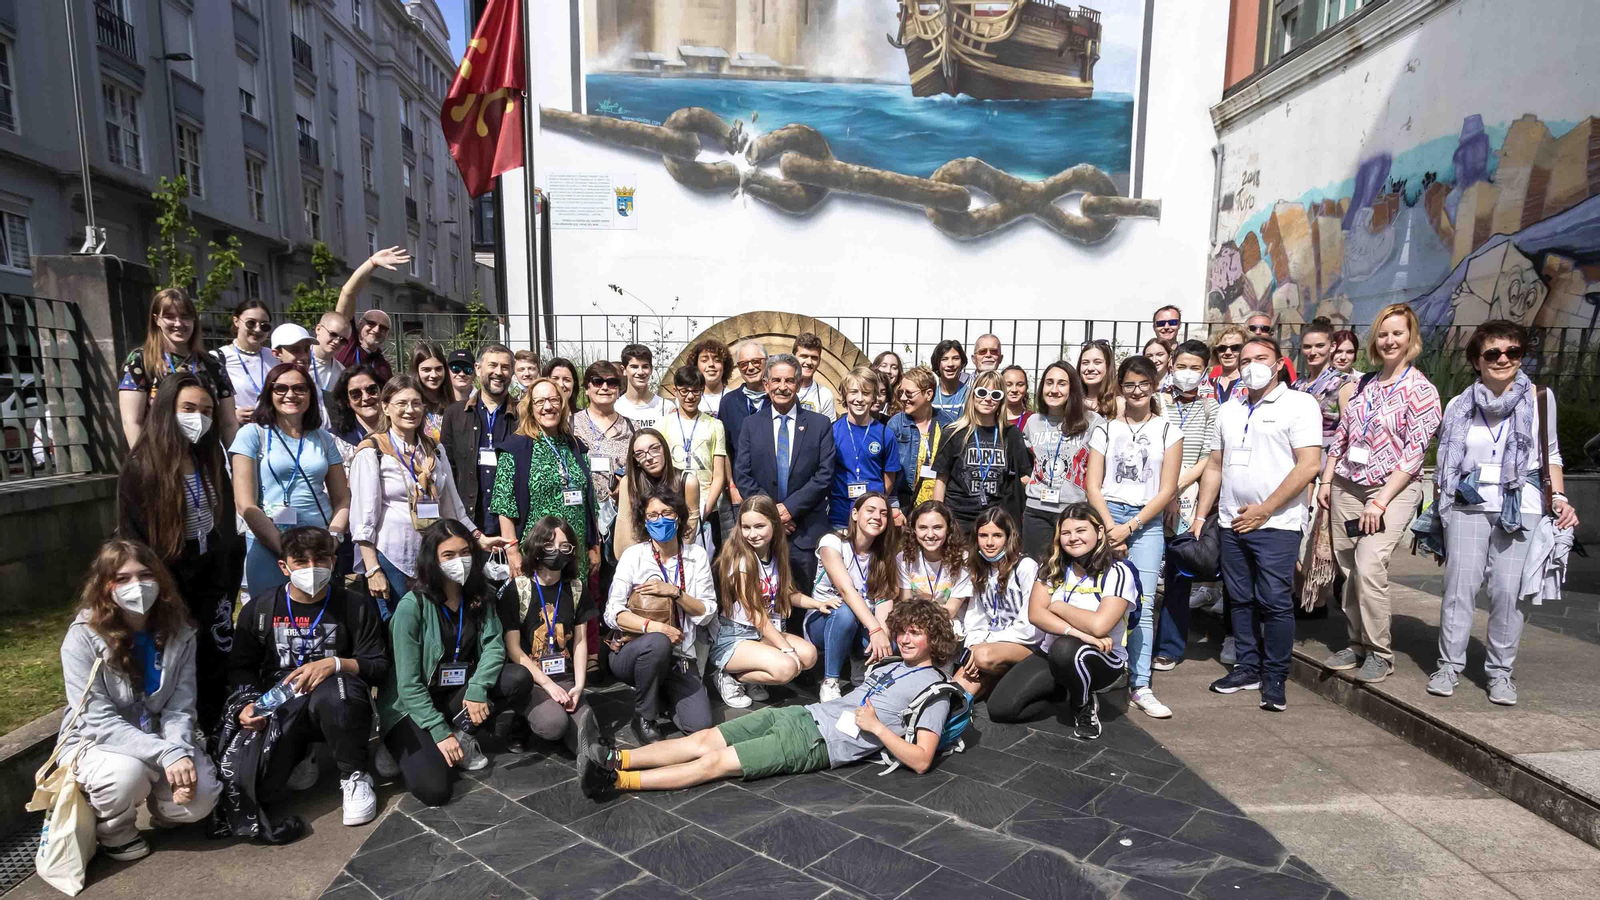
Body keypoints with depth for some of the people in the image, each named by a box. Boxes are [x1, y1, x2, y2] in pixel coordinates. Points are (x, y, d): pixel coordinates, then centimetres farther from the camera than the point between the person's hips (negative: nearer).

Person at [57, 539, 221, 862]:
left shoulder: (178, 631, -7)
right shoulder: (83, 636, -18)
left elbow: (180, 708, -8)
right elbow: (98, 721, -23)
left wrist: (181, 752, -28)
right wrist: (166, 754, -32)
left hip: (157, 738, 3)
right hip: (94, 744, -3)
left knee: (200, 797, -20)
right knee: (128, 773, -36)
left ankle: (152, 802, 16)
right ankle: (111, 829, 0)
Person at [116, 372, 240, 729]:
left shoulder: (213, 462, 5)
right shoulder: (141, 469, -10)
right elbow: (133, 545, -10)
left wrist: (225, 593, 6)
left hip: (215, 584, 4)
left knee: (218, 680, 8)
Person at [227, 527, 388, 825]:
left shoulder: (356, 607, 0)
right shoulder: (259, 610, 7)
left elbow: (379, 666, -3)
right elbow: (241, 667, 11)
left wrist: (336, 664, -20)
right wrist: (248, 704, -9)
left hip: (338, 709, -2)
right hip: (279, 712, 3)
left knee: (330, 693, -38)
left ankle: (355, 776, -14)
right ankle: (298, 759, 16)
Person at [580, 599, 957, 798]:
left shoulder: (933, 690, -1)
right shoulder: (894, 666, 24)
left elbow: (921, 761, -11)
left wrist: (876, 727, -14)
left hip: (821, 742, -7)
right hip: (802, 714, 8)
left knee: (716, 762, -17)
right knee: (704, 739, -9)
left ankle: (616, 781, -21)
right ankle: (618, 759, -13)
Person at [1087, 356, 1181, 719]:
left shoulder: (1168, 431, 7)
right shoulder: (1105, 430, 9)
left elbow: (1167, 490, 1)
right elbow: (1093, 487, 4)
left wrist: (1129, 527, -7)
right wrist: (1110, 528, -9)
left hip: (1147, 522, 0)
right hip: (1106, 517, 0)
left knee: (1142, 604, -5)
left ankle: (1139, 686, 0)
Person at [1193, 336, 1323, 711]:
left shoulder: (1299, 404, -2)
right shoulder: (1228, 411, 16)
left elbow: (1308, 465, -11)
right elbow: (1214, 466, 18)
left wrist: (1264, 510, -13)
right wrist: (1200, 516, 10)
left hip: (1277, 524, -5)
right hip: (1232, 523, 6)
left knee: (1275, 602, -4)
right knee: (1241, 599, 11)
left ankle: (1274, 678, 10)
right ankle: (1246, 668, 23)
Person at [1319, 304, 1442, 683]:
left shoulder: (1421, 390, -5)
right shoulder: (1364, 385, 12)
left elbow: (1414, 452, -12)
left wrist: (1381, 501, -16)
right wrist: (1326, 480, 10)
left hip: (1393, 489, -5)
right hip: (1347, 487, 6)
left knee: (1369, 566, -16)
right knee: (1348, 568, 6)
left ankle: (1379, 653, -2)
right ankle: (1357, 643, 19)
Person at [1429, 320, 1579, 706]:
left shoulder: (1540, 399, 6)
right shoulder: (1459, 405, 7)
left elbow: (1551, 454, 12)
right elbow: (1444, 462, 11)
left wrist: (1559, 497, 0)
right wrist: (1436, 507, 6)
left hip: (1520, 507, 0)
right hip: (1467, 504, 1)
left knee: (1507, 590, -3)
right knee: (1460, 584, -3)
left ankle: (1500, 671, 10)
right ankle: (1449, 665, 7)